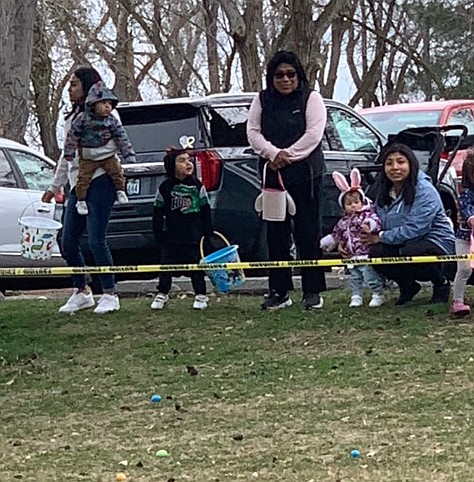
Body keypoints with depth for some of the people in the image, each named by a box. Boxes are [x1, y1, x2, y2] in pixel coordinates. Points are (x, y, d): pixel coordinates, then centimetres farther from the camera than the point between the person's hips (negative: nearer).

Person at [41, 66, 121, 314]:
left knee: (96, 240, -12)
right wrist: (55, 186, 31)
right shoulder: (71, 118, 21)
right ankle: (82, 292, 20)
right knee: (68, 243, 6)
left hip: (99, 180, -8)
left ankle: (110, 295, -3)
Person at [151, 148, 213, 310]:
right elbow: (158, 213, 3)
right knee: (166, 265, 5)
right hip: (172, 237, 0)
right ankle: (162, 294, 18)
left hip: (194, 236, 0)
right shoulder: (165, 187, -1)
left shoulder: (197, 186, 1)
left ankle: (200, 294, 15)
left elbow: (205, 211, 6)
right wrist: (159, 234, 0)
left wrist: (208, 232, 5)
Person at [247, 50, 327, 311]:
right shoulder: (262, 101, 11)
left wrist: (287, 155, -14)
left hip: (305, 174, -4)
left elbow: (314, 133, -10)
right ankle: (278, 291, 10)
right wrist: (273, 154, -14)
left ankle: (312, 291, 2)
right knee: (276, 233, 5)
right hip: (272, 174, 4)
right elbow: (253, 132, 3)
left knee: (308, 232, -2)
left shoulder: (311, 99, 1)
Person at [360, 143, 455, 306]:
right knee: (375, 253, -21)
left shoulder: (424, 190, -19)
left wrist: (381, 237, -21)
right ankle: (407, 286, 5)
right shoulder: (385, 192, 6)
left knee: (409, 253, -38)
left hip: (435, 242, -6)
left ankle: (441, 283, -8)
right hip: (403, 244, 7)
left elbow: (414, 229, -26)